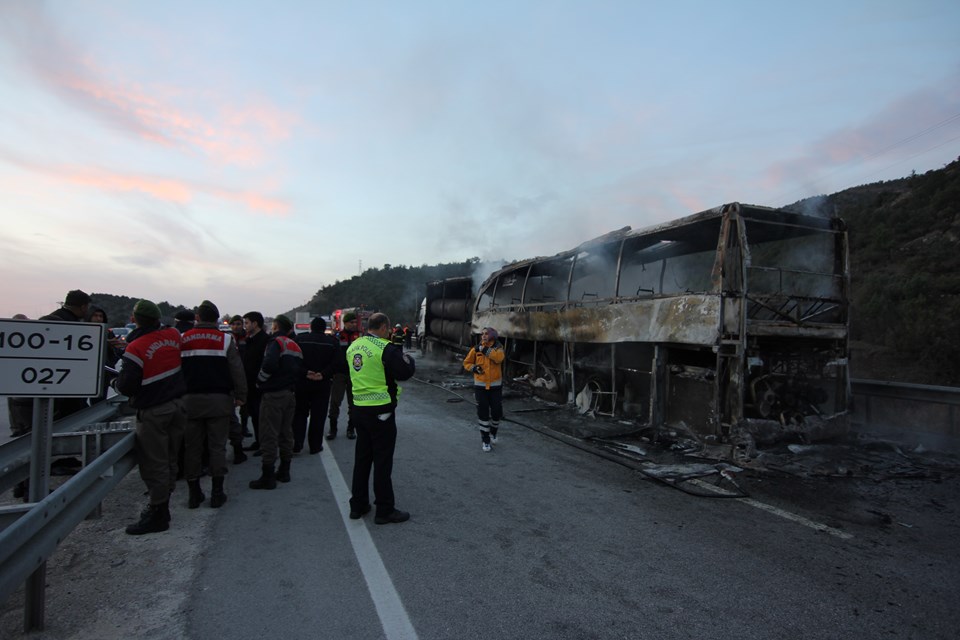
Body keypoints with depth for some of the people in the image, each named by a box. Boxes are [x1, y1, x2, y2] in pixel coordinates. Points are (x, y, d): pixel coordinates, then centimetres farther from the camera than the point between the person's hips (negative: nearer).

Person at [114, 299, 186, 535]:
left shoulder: (136, 348, -16)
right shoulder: (173, 335, 0)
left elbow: (126, 386, -14)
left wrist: (116, 382, 9)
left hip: (153, 412, -6)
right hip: (178, 405, 7)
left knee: (154, 464, 3)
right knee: (169, 459, 15)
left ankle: (158, 514, 11)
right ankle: (162, 506, 28)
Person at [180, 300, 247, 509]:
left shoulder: (182, 339, 4)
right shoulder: (225, 339, -3)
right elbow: (237, 370, -6)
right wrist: (241, 395, 1)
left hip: (190, 400, 2)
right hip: (218, 400, -2)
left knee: (192, 447, 10)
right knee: (217, 447, 4)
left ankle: (194, 493, 16)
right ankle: (217, 493, 8)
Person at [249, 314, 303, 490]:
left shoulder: (276, 342, -11)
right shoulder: (296, 346, 15)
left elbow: (270, 364, -26)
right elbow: (300, 370, 14)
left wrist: (260, 380, -11)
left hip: (273, 394, -8)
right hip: (290, 394, 8)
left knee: (269, 435, -3)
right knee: (286, 433, 14)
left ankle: (267, 476, 1)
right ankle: (284, 471, 22)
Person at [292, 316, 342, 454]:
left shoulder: (299, 339, -3)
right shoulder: (333, 342, -2)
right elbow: (338, 362, -13)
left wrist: (305, 373, -12)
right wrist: (324, 374, -14)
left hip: (301, 382, 0)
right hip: (322, 384, 0)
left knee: (300, 413, 15)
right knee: (318, 415, 8)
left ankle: (297, 444, 11)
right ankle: (315, 445, 14)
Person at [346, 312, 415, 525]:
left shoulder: (353, 346, 6)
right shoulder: (385, 348, -17)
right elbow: (406, 372, -16)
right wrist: (403, 354, 4)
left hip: (358, 409, 7)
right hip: (380, 411, -7)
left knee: (362, 457, 18)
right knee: (383, 461, 2)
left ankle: (358, 505, 28)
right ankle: (385, 510, 12)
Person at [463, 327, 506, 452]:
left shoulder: (498, 348, -3)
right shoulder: (476, 349, -2)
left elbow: (499, 358, -25)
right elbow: (467, 362, 8)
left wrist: (485, 349, -24)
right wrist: (473, 368, -12)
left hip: (495, 386, 0)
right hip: (480, 386, 0)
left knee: (497, 412, 4)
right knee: (483, 413, 2)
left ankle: (493, 432, 34)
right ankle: (485, 439, 16)